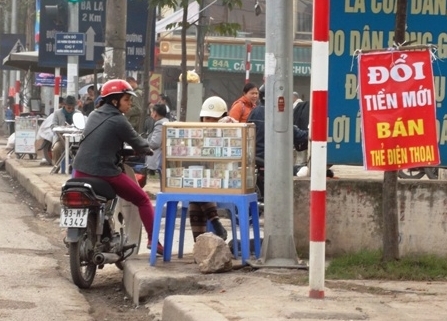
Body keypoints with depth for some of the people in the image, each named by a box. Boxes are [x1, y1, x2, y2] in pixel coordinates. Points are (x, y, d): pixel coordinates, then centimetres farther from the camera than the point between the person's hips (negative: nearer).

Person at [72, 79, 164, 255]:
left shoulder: (94, 115, 13)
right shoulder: (118, 120, -8)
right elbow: (138, 143, -2)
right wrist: (148, 149, 19)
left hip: (81, 170, 7)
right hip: (105, 173, -6)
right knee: (143, 200, 6)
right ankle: (153, 240, -2)